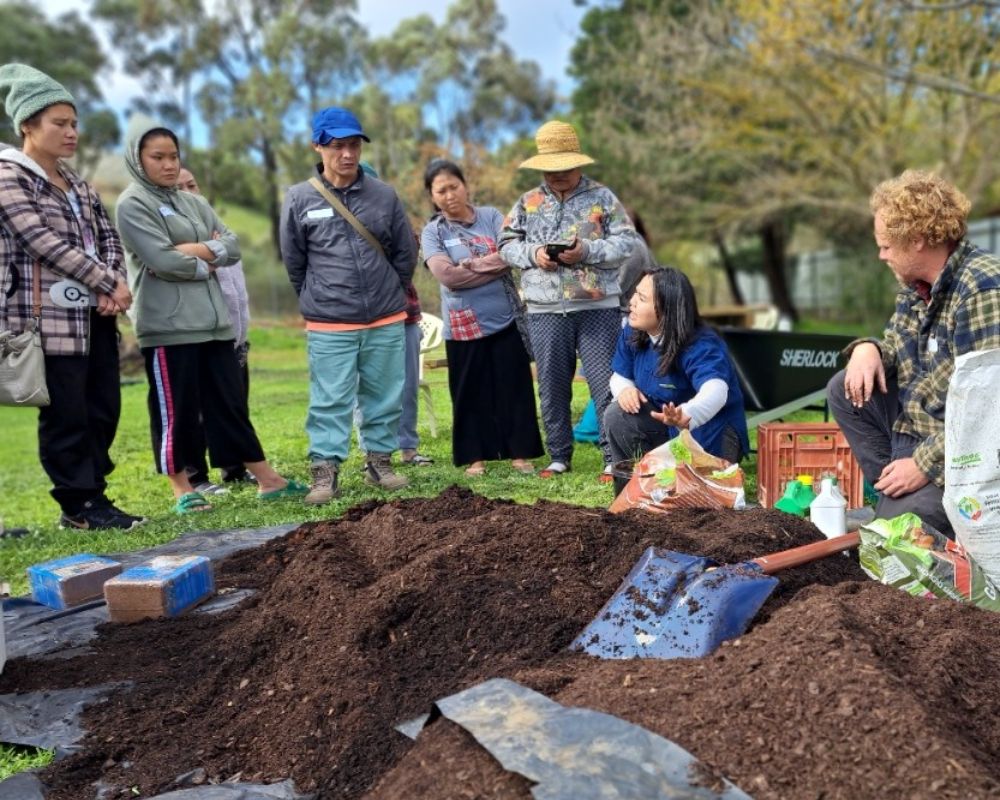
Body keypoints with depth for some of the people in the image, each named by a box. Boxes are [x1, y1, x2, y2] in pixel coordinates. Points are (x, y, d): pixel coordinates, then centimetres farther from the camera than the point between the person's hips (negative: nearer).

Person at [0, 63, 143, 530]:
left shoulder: (78, 184, 17)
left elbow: (107, 236, 13)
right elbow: (46, 244, -15)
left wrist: (113, 288, -6)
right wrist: (112, 284, -14)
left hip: (94, 314, 7)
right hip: (50, 317, -7)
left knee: (103, 409, 9)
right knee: (65, 416, -1)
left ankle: (88, 496, 20)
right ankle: (80, 504, 11)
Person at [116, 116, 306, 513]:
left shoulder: (193, 202, 17)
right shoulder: (132, 204, -3)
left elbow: (233, 247, 8)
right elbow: (162, 260, -16)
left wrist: (198, 250, -10)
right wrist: (207, 262, -2)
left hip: (212, 320, 6)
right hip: (167, 326, -6)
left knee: (231, 404, 9)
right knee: (176, 411, 1)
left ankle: (268, 480, 12)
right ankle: (182, 489, 14)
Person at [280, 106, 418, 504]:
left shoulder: (384, 195, 1)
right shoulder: (299, 199, -2)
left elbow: (405, 253, 10)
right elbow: (293, 260, 7)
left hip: (386, 321, 2)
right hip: (329, 326, -2)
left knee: (385, 397, 9)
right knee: (330, 401, 0)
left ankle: (380, 460, 23)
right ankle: (325, 471, 7)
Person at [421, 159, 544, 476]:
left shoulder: (491, 216, 7)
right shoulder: (432, 232, 2)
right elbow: (447, 276, -13)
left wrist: (469, 265, -11)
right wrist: (494, 264, -9)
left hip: (506, 317, 1)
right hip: (464, 325, -1)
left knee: (514, 387, 4)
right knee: (471, 391, 5)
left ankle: (519, 452, 14)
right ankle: (476, 456, 16)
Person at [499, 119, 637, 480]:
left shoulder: (602, 197, 4)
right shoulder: (527, 202, 12)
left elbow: (628, 242, -2)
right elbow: (507, 245, 10)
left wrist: (587, 251, -16)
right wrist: (533, 254, -10)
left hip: (598, 307, -3)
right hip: (545, 311, 3)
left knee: (605, 383, -4)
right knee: (552, 386, 8)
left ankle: (614, 458, 4)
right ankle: (559, 456, 21)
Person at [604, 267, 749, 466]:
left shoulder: (701, 347, -31)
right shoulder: (632, 332, -9)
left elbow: (716, 392, -50)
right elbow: (620, 375, 5)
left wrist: (686, 416, -73)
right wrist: (625, 389, -22)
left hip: (711, 432, -5)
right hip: (666, 422, 5)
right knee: (616, 415, -21)